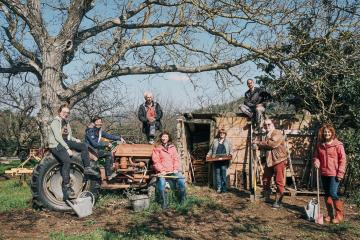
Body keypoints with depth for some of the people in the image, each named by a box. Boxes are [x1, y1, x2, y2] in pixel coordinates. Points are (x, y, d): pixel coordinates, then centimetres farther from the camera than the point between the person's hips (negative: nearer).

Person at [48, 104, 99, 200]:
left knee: (83, 146, -9)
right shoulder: (55, 122, -9)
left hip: (65, 142, 8)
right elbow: (58, 137, -18)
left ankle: (87, 168, -8)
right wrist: (67, 149, -24)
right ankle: (66, 187, -26)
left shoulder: (66, 122, 19)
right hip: (56, 145, -8)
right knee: (67, 160, -30)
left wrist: (75, 140, 2)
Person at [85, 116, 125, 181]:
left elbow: (108, 136, 10)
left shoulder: (99, 131, 9)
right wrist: (106, 144, -21)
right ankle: (109, 175, -13)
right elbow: (94, 144, -24)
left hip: (96, 149, 9)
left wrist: (119, 138, 3)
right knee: (109, 154, -17)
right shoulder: (90, 131, -16)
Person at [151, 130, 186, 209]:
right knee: (161, 182, -28)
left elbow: (176, 159, 12)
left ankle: (182, 201, 0)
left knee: (181, 180, -20)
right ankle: (163, 203, -14)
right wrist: (162, 170, -11)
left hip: (173, 171, 3)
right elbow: (156, 161, 0)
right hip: (162, 171, -3)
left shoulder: (172, 147, 18)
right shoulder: (157, 148, 7)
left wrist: (176, 169, -3)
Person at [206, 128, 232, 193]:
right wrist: (208, 154, 1)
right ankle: (218, 188, 0)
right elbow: (211, 149, 16)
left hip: (224, 160, -1)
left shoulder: (227, 141, 14)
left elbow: (230, 150, 11)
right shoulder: (215, 141, 16)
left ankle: (224, 188, -2)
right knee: (217, 173, -2)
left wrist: (230, 155, -7)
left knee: (223, 172, -9)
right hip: (216, 160, 1)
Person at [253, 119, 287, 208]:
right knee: (265, 179, 15)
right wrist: (258, 145, 4)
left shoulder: (277, 133, -13)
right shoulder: (267, 135, 16)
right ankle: (266, 197, 34)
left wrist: (259, 143, -19)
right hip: (269, 160, 9)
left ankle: (278, 201, 6)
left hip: (279, 160, -9)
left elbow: (272, 144, -28)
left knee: (279, 182, -3)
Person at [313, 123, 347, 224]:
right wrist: (316, 161, -7)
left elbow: (343, 159, -8)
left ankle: (339, 214, 8)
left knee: (333, 194, -11)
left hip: (334, 174, -5)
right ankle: (330, 214, 25)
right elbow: (316, 156, 16)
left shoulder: (338, 145, -9)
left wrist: (340, 173, -12)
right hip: (324, 173, 5)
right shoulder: (319, 145, 5)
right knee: (327, 194, 12)